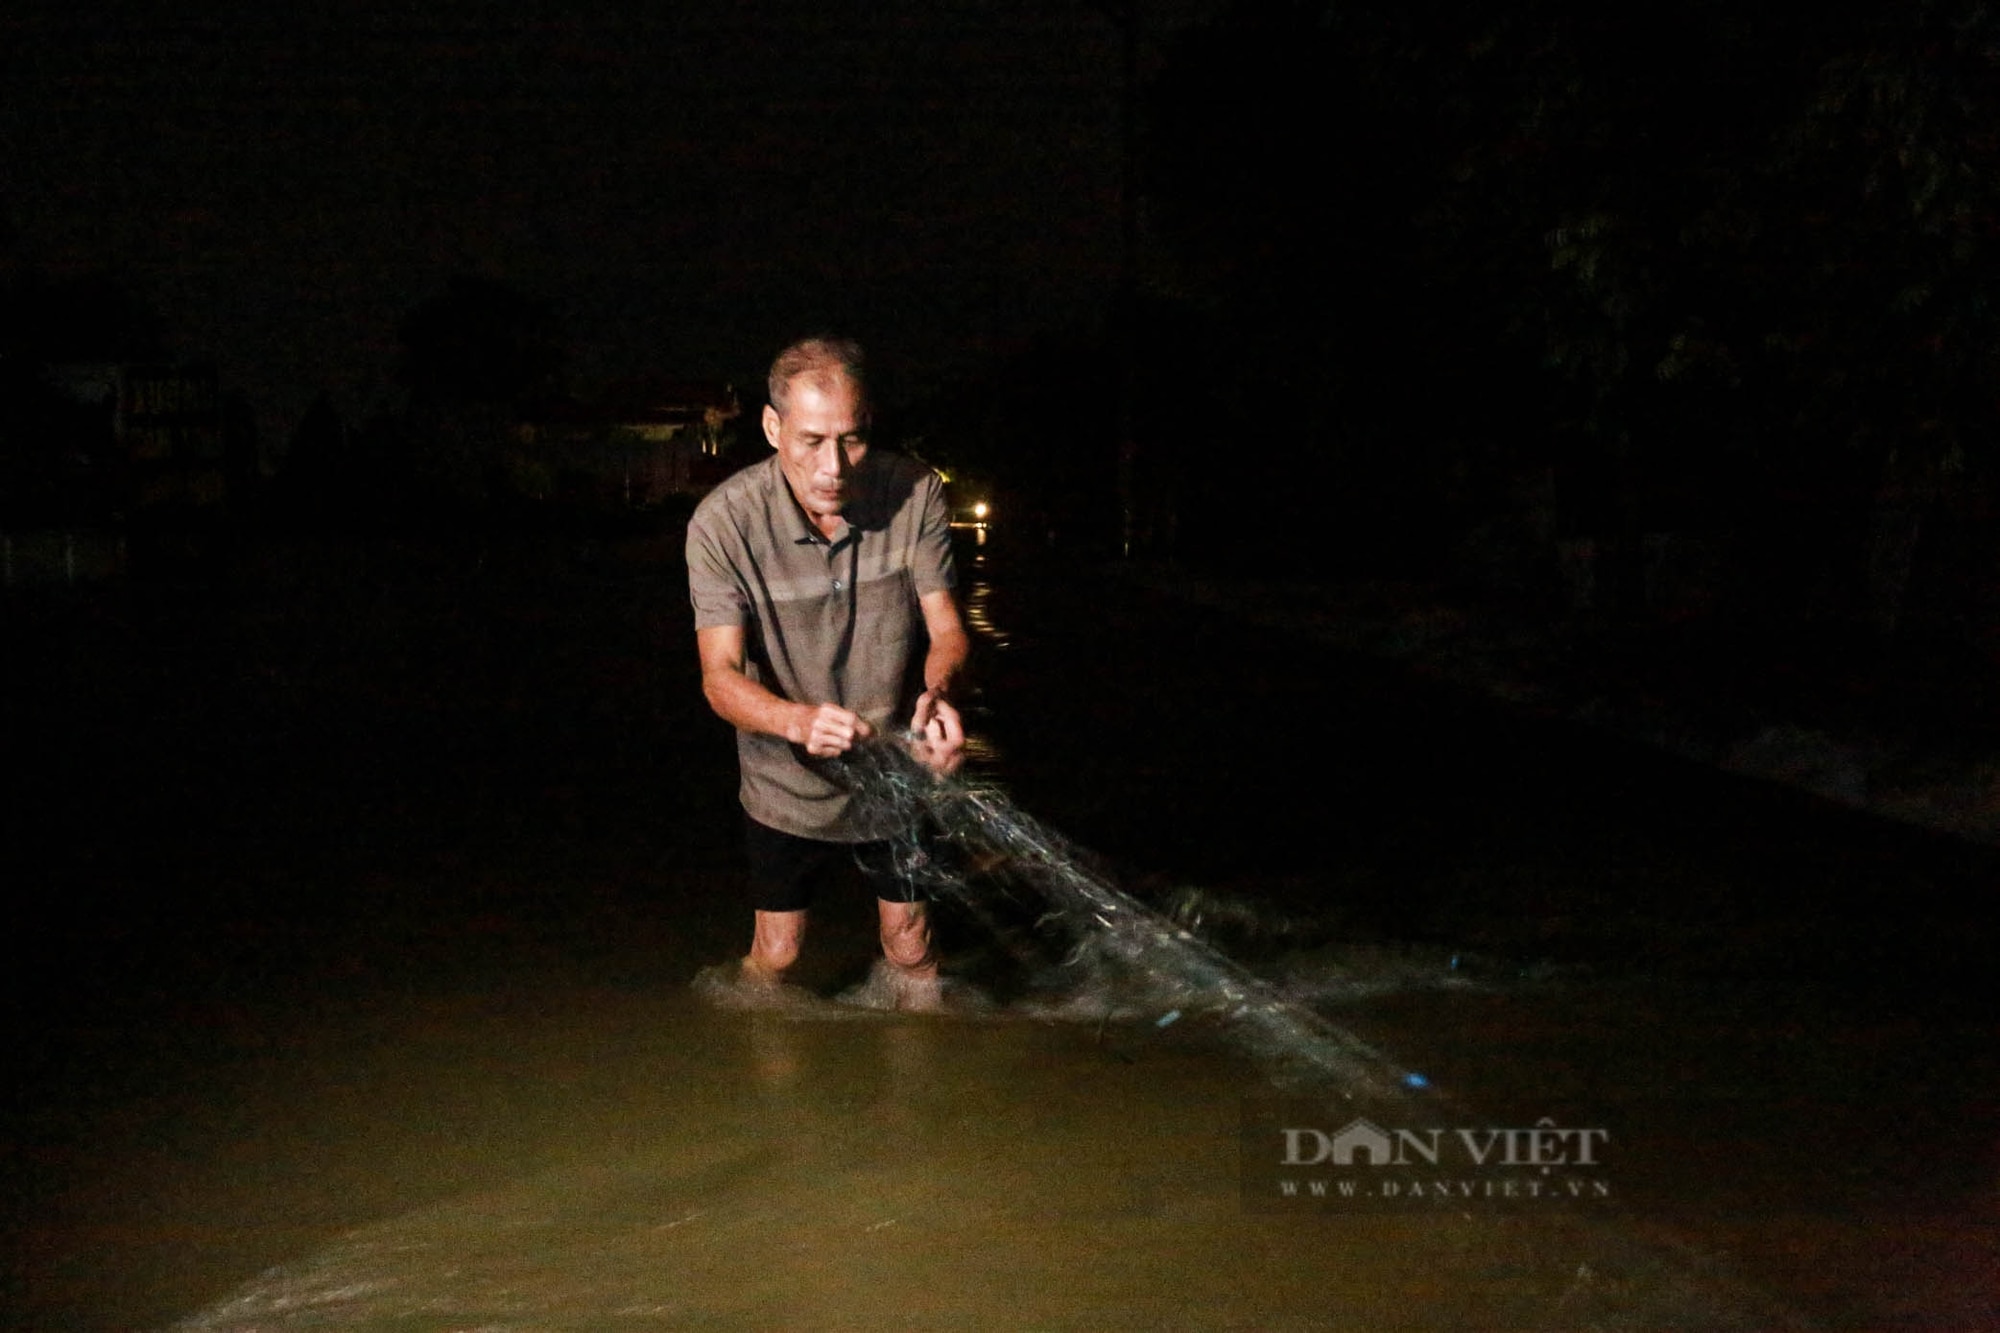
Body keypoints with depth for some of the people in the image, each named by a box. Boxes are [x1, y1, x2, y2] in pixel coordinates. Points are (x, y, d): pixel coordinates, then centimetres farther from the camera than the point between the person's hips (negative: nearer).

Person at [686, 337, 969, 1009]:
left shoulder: (916, 493, -17)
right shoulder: (724, 522, -22)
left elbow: (946, 629, -15)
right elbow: (720, 676, -25)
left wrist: (936, 693, -39)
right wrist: (800, 720, -46)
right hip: (788, 785, -1)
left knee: (911, 948, 14)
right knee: (775, 955, 13)